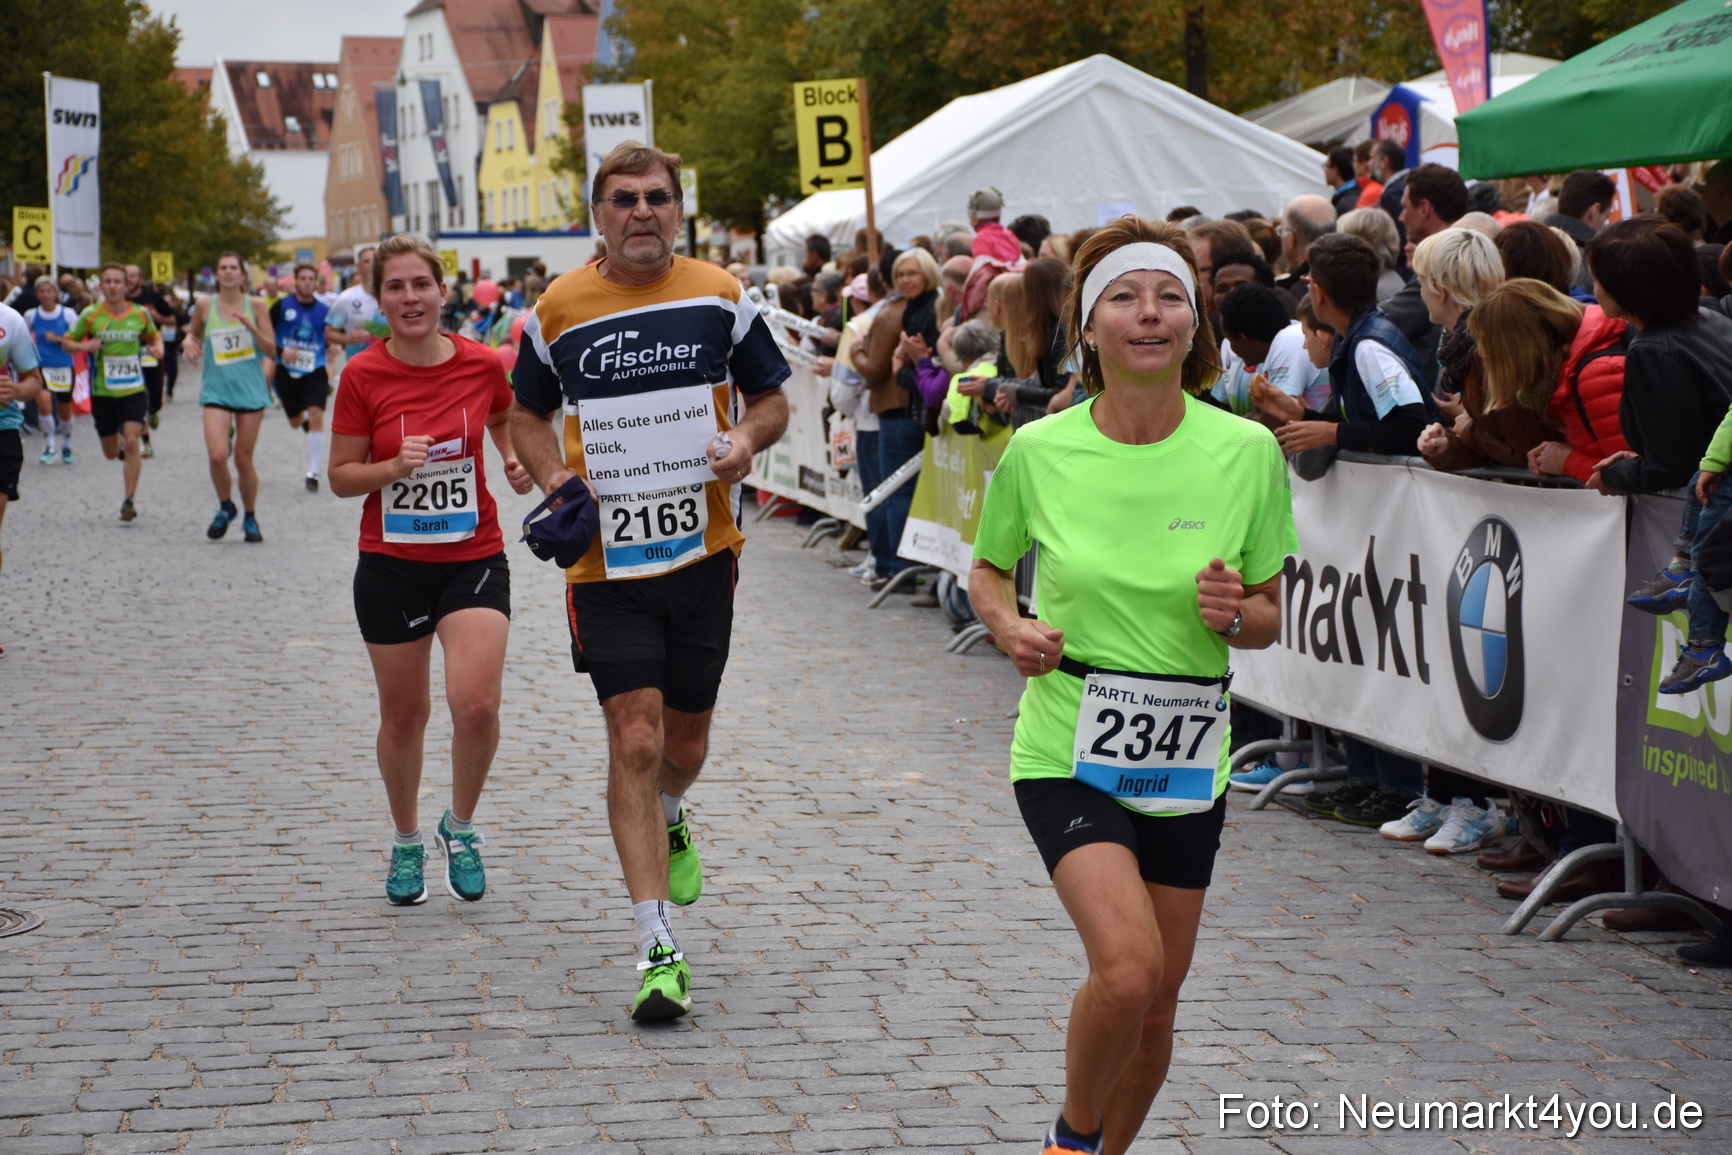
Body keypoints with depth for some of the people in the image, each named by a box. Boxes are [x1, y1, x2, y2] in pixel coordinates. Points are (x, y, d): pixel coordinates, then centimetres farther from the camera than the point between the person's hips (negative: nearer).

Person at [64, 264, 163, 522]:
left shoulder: (140, 314, 1)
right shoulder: (91, 315, -3)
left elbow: (154, 335, 19)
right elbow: (67, 341, 5)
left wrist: (158, 347, -3)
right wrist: (85, 346, -17)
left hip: (133, 391, -1)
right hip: (102, 392, 1)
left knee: (131, 443, -16)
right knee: (111, 452, 10)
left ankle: (129, 501, -9)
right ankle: (121, 445, 49)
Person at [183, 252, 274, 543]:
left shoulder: (255, 306, 1)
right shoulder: (205, 305, 2)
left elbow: (271, 350, 0)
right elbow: (194, 332, 21)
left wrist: (251, 326, -15)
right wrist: (190, 343, -2)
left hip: (250, 389, 0)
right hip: (217, 390, 0)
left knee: (244, 459, 3)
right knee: (217, 455, -17)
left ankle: (250, 517, 24)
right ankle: (225, 506, 11)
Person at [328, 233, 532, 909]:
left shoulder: (483, 365, -4)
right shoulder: (363, 376, -7)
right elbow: (341, 477, -2)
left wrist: (517, 462, -2)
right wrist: (395, 466, -19)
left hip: (474, 557, 0)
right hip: (391, 565, 0)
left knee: (476, 705, -17)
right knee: (403, 715, 10)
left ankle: (461, 827, 11)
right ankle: (406, 841, 34)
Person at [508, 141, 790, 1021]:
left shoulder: (720, 298, 0)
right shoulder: (558, 310, -1)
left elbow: (771, 398, 10)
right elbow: (527, 413, 13)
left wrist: (747, 438, -12)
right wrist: (551, 476, -6)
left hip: (703, 551, 2)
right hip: (606, 557, -2)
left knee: (685, 739, 14)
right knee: (634, 741, -10)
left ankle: (667, 822, 52)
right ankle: (658, 949, -7)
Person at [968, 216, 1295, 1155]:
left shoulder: (1247, 451, -4)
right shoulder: (1037, 451, -6)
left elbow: (1268, 619, 6)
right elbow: (987, 570, 12)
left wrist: (1235, 613, -16)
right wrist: (1010, 627, -9)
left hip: (1187, 761, 3)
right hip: (1067, 751, -2)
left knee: (1159, 997, 10)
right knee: (1127, 968, -21)